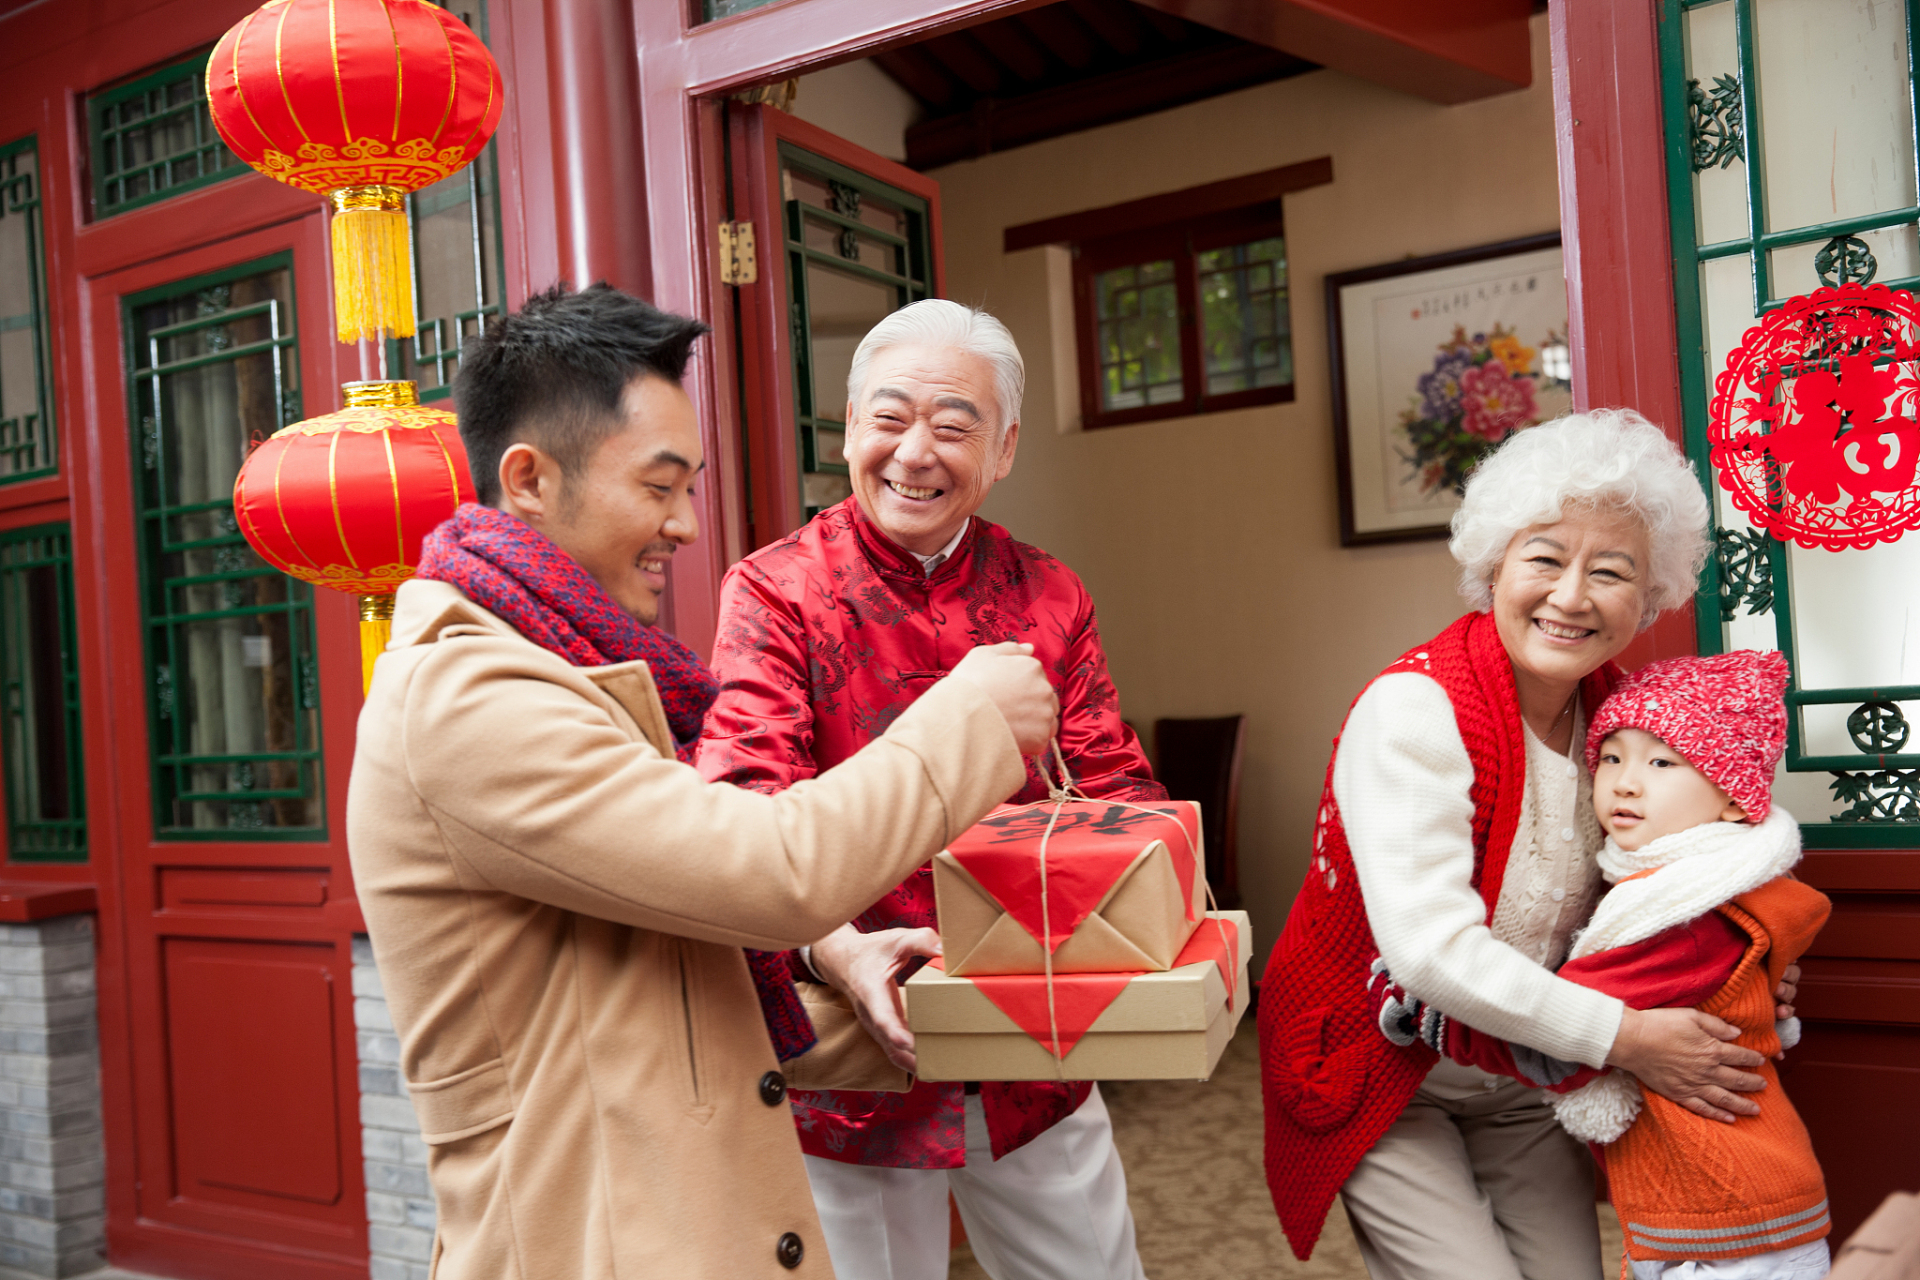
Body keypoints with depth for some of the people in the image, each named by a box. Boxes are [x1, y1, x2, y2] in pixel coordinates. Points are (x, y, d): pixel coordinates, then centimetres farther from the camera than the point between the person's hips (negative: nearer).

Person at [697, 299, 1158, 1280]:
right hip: (856, 1060, -3)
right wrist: (836, 950, -38)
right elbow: (748, 801, -21)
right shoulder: (775, 591, -10)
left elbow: (1114, 785, 3)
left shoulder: (1047, 598, 3)